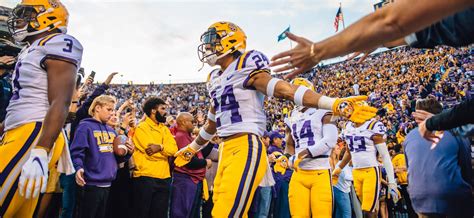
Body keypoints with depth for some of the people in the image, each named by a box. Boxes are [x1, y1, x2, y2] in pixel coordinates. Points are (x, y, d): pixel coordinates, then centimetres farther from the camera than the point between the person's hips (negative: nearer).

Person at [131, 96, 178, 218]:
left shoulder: (165, 129, 15)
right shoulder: (141, 128, -6)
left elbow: (173, 148, -2)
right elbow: (151, 151, -18)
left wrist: (160, 147, -19)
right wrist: (166, 150, -6)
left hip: (164, 178, 7)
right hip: (145, 178, -6)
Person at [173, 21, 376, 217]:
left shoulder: (245, 68, -6)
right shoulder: (215, 79, 19)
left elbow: (287, 90, -17)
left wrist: (337, 104, -28)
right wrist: (191, 149, 45)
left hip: (246, 149, -9)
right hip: (226, 151, 9)